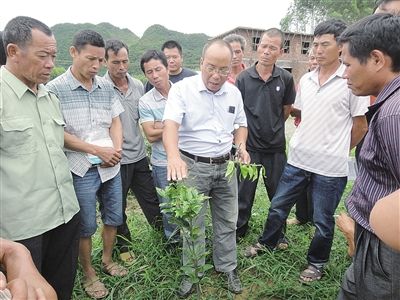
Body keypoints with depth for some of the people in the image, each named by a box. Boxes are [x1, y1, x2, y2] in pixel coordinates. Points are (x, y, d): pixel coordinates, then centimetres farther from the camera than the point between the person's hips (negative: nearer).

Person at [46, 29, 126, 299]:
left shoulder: (106, 86, 4)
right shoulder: (55, 89, -10)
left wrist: (117, 149, -9)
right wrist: (97, 150, -15)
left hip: (111, 166, 5)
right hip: (81, 170, -4)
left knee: (114, 218, 17)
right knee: (86, 226, 10)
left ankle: (107, 260, 41)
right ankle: (89, 274, 32)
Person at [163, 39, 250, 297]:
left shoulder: (234, 92, 5)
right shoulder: (182, 89, -11)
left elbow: (241, 124, 17)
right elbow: (170, 124, -26)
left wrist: (242, 147, -3)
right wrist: (173, 156, -44)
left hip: (225, 166, 5)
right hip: (193, 166, -4)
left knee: (227, 221, 15)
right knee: (193, 223, 9)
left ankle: (228, 267, 36)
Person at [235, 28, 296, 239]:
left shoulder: (286, 79, -3)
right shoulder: (243, 78, -5)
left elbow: (287, 109, 11)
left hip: (276, 146, 2)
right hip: (249, 145, -1)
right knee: (244, 191, 10)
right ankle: (239, 231, 31)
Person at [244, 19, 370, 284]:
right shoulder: (305, 80, 6)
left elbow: (360, 126, -2)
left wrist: (336, 151, 6)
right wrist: (306, 142, 14)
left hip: (330, 168, -4)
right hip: (297, 160, 5)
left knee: (323, 221, 12)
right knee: (278, 206, 16)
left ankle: (317, 263, 36)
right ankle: (267, 243, 40)